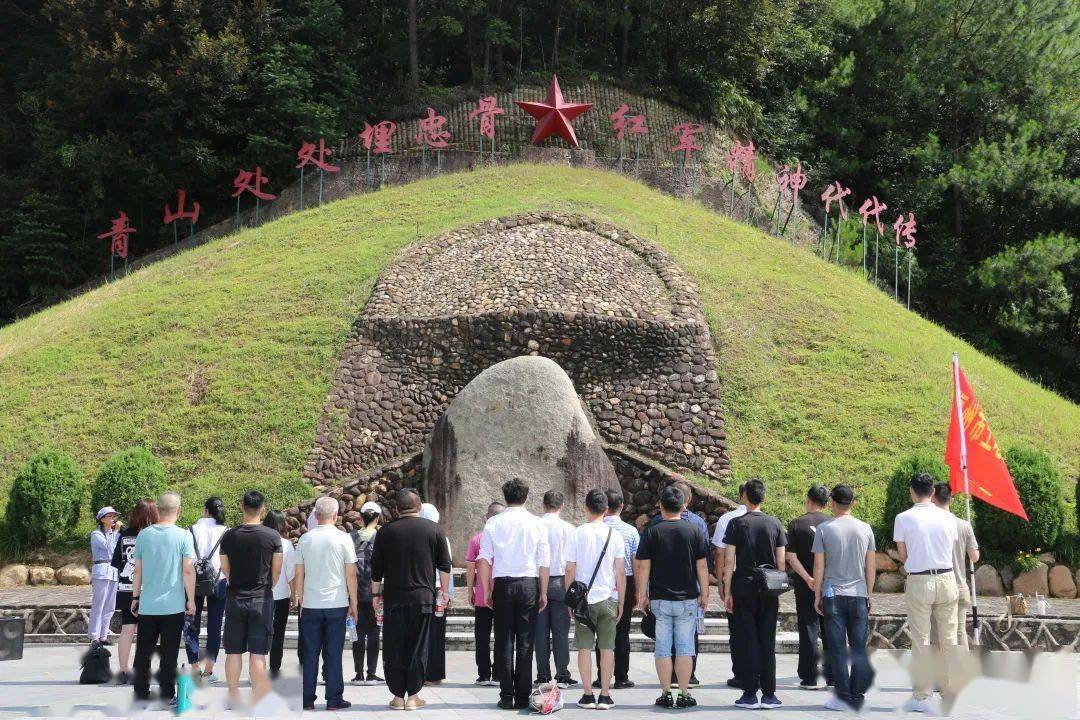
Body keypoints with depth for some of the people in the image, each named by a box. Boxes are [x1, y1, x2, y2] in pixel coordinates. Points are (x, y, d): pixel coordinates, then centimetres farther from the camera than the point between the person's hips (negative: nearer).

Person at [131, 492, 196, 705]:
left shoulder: (144, 535, 0)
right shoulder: (183, 536, -8)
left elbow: (137, 570, 4)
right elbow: (188, 571, -10)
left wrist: (135, 597, 14)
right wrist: (191, 600, -1)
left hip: (147, 605, 2)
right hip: (174, 605, -2)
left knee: (143, 651, 11)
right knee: (169, 652, 6)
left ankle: (141, 692, 15)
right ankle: (166, 694, 8)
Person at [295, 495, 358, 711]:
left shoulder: (305, 539, 3)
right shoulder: (343, 538, -5)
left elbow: (299, 574, 7)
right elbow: (351, 574, -3)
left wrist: (300, 601, 17)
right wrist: (353, 604, 6)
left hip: (310, 604, 2)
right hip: (337, 604, -2)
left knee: (310, 653, 7)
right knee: (333, 653, 3)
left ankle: (307, 700, 8)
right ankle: (334, 699, 5)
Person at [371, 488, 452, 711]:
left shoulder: (386, 531, 2)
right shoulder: (434, 529, 1)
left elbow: (376, 568, 6)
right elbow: (445, 565, 4)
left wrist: (376, 594, 15)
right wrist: (444, 591, 13)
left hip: (394, 599, 0)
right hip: (423, 598, 0)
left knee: (394, 649, 6)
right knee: (418, 648, 4)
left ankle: (398, 696, 7)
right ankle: (413, 696, 5)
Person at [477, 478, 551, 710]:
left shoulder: (493, 523, 2)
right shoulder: (537, 523, 1)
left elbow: (484, 560, 1)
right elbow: (544, 562, 1)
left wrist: (487, 590, 7)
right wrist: (543, 593, 8)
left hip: (502, 584, 0)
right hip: (529, 584, 0)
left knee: (504, 640, 5)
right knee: (525, 641, 4)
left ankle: (506, 696, 3)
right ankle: (523, 696, 4)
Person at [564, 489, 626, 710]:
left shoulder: (576, 534, -4)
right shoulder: (614, 535, -1)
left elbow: (570, 571, -2)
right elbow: (621, 572, 1)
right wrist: (621, 602, 10)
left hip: (583, 599, -1)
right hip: (608, 598, 1)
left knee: (584, 647, 6)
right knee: (607, 648, 6)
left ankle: (588, 695, 6)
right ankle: (605, 696, 6)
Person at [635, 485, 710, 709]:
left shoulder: (651, 532, -3)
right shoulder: (695, 531, -2)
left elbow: (643, 567, -3)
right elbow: (702, 566, 0)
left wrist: (642, 595, 5)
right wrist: (704, 594, 9)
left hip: (659, 599, 0)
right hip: (687, 599, 0)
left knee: (663, 648, 5)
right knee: (685, 647, 4)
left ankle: (665, 694, 7)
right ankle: (684, 695, 4)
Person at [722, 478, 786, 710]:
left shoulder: (736, 524, -4)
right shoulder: (774, 524, 4)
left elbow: (729, 562, -6)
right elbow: (781, 562, 5)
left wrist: (728, 592, 0)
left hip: (744, 588, -2)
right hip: (768, 592, 2)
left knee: (748, 641, 1)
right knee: (768, 642, 5)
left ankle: (750, 694, 1)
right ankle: (769, 695, 7)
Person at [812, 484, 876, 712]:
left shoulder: (824, 529, -3)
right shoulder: (865, 529, 4)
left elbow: (819, 566, -2)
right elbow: (871, 567, 7)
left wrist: (817, 595, 6)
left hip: (833, 594, -2)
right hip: (859, 594, 2)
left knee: (837, 648, 1)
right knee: (859, 647, 7)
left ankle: (843, 697, 1)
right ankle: (858, 697, 8)